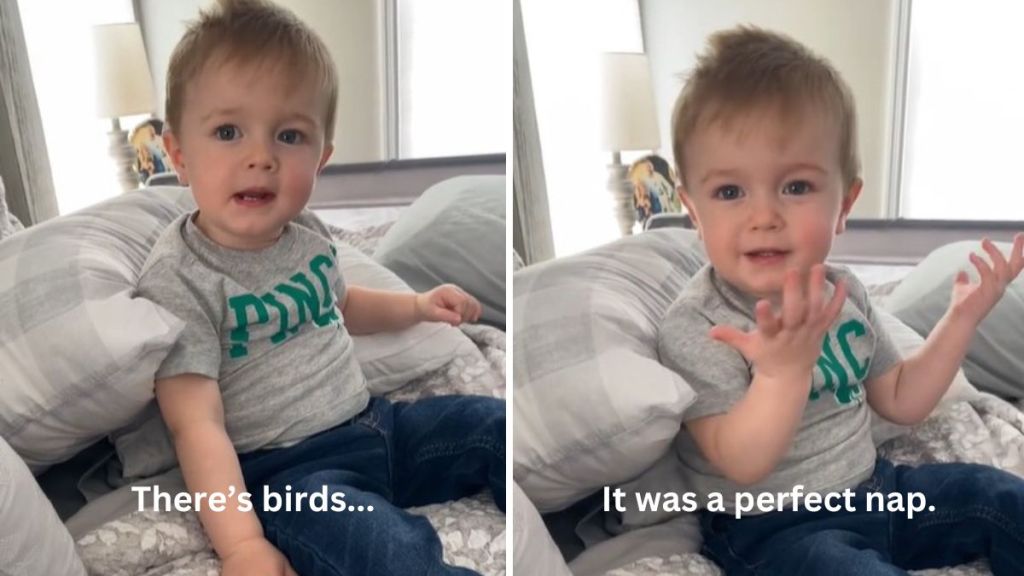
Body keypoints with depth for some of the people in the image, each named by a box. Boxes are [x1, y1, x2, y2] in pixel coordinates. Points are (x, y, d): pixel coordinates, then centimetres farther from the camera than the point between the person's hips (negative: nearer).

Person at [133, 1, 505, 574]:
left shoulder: (307, 232, 4)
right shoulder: (178, 280, -19)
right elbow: (197, 425, -24)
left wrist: (417, 306, 18)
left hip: (374, 424, 8)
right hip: (286, 471, -8)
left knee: (497, 425, 5)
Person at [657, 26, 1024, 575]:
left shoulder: (841, 294, -1)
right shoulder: (694, 326, -23)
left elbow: (901, 401, 9)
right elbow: (742, 464, -29)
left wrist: (963, 314, -1)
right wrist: (785, 369, -45)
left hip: (873, 489, 7)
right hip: (771, 528, -7)